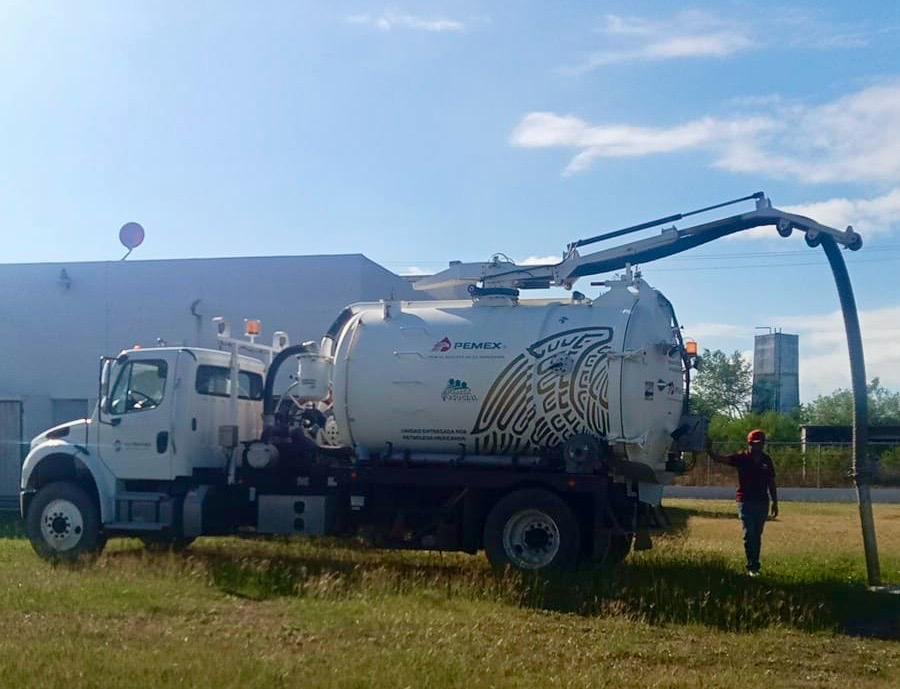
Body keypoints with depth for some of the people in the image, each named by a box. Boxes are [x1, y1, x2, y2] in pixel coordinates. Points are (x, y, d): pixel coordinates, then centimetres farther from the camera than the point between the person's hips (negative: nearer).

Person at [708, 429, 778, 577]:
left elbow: (771, 482, 13)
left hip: (762, 502, 4)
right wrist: (709, 449, -33)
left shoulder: (766, 460, 6)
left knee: (757, 536, 10)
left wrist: (775, 502, 12)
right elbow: (719, 459, -15)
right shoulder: (741, 458, -5)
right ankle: (752, 567, -7)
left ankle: (755, 565, 18)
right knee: (749, 534, -8)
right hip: (746, 502, -4)